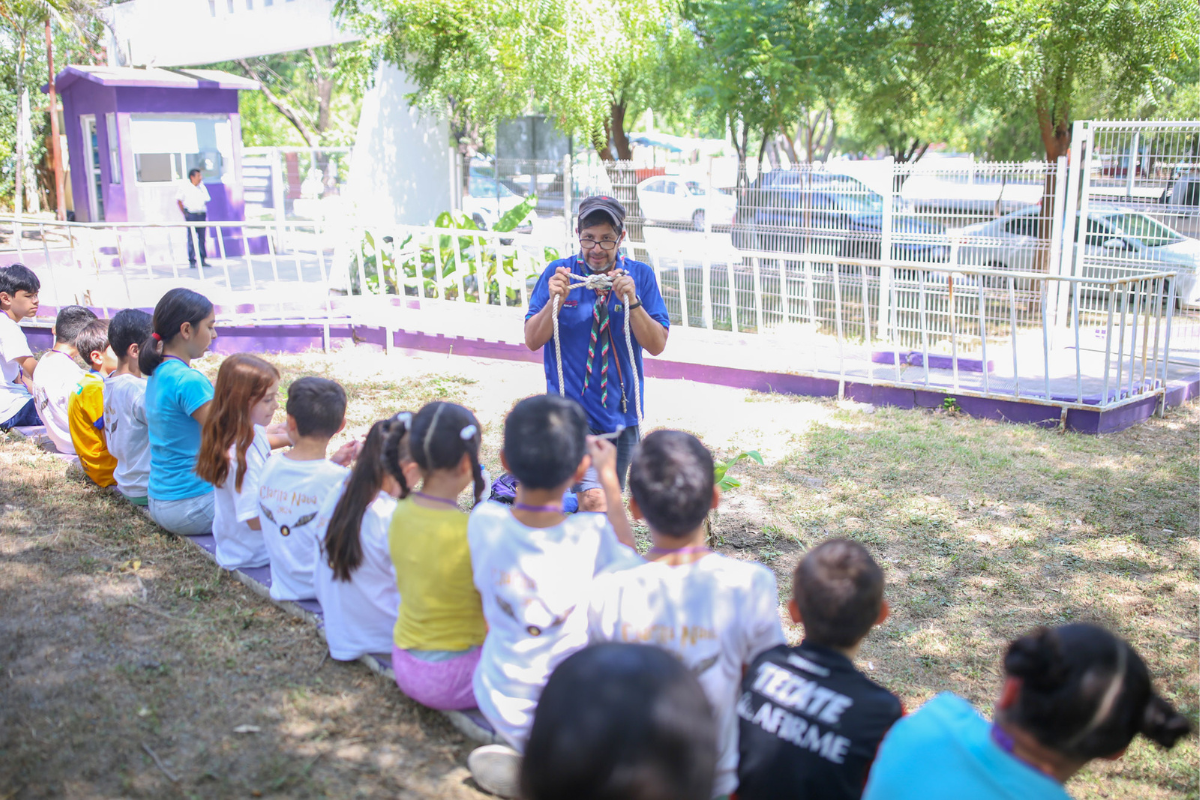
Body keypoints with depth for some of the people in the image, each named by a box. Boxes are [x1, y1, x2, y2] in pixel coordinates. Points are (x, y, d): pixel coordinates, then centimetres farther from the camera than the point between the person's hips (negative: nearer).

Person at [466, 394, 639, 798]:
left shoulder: (483, 522, -18)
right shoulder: (593, 536, -25)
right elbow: (629, 564, -1)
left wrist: (529, 465, 8)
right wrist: (610, 480, 2)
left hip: (502, 709, 4)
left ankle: (521, 759, 18)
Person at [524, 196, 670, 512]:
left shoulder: (640, 276, 0)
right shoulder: (559, 273, -3)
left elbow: (657, 345, -6)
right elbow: (532, 340, -3)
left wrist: (632, 300, -20)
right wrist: (554, 301, -19)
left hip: (621, 411, 3)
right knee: (593, 499, -20)